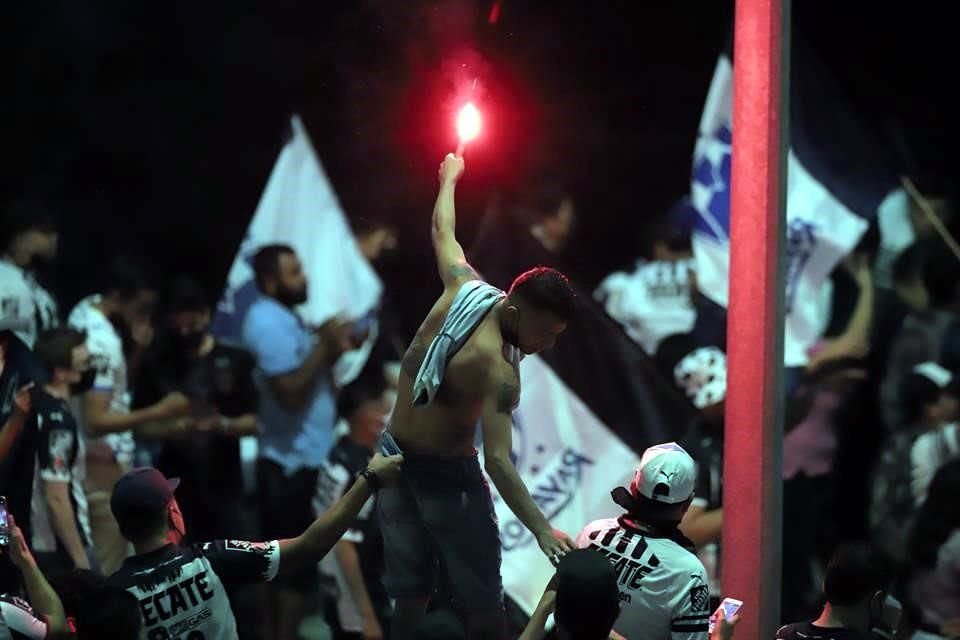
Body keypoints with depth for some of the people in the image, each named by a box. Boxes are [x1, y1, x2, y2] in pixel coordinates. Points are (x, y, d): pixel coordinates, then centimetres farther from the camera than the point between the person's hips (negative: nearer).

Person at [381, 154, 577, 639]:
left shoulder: (464, 288, -10)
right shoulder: (500, 370, -28)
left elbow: (443, 231, 11)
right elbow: (497, 459, -36)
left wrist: (449, 178, 31)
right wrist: (542, 530, -42)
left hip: (396, 458, 7)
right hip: (448, 472, -7)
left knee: (410, 592, 14)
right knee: (481, 599, 2)